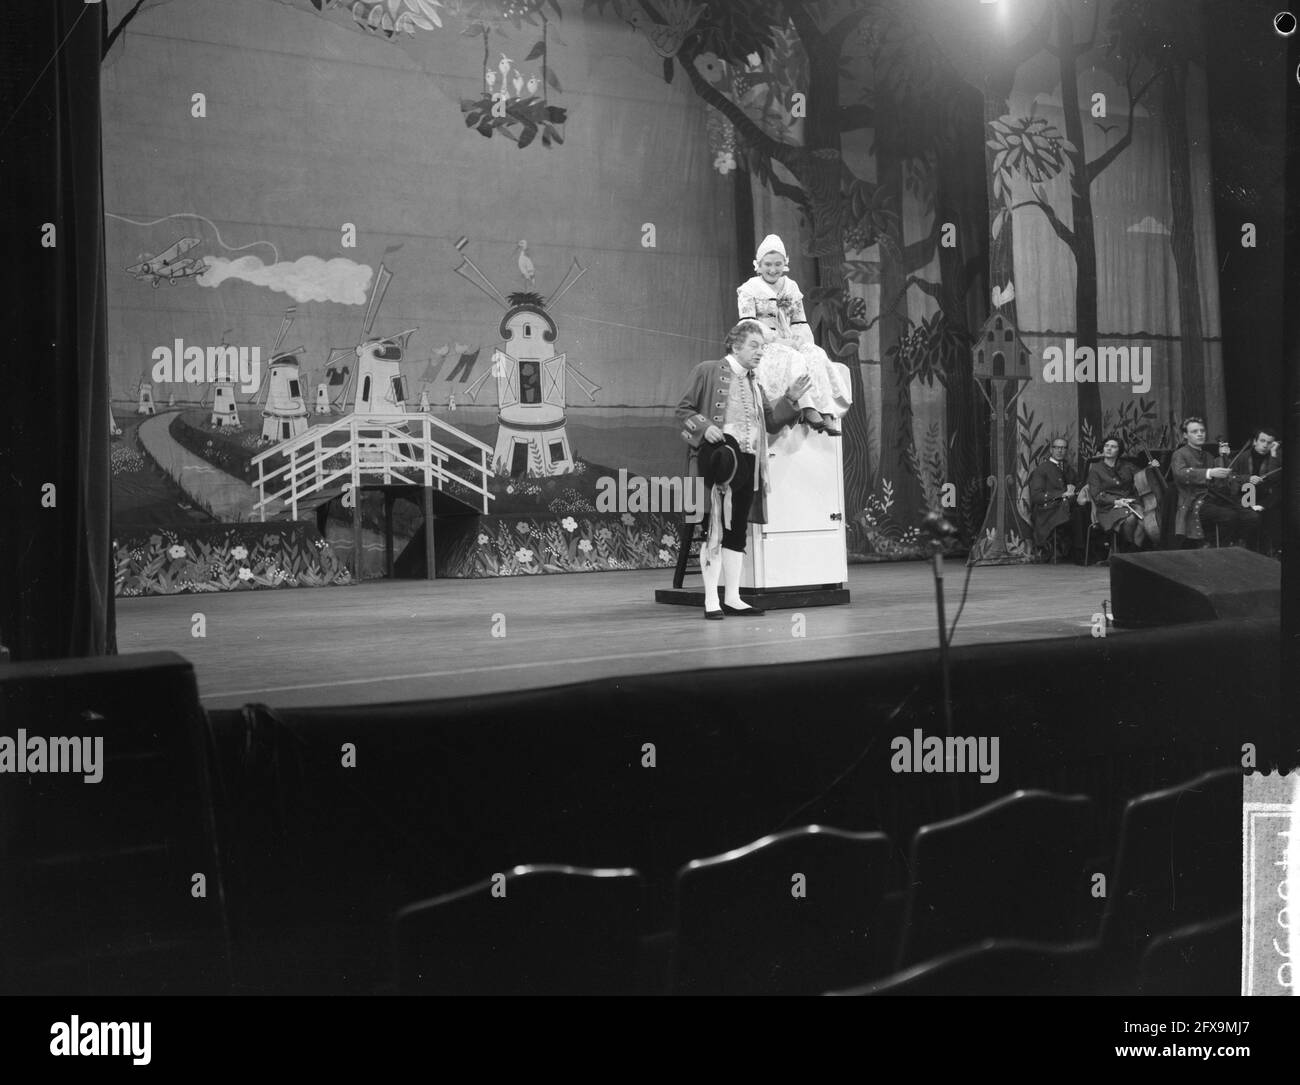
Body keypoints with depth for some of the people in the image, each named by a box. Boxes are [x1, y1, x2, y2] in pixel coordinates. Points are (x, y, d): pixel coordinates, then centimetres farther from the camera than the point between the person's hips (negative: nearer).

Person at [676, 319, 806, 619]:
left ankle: (732, 598, 13)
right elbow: (683, 409, 1)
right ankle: (711, 601, -6)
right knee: (715, 529, -9)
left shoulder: (755, 385, 21)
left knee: (737, 531, 8)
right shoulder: (707, 371, 3)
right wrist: (704, 426, -16)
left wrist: (790, 398, 3)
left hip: (748, 463, 7)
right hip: (719, 457, -7)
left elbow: (772, 423, 16)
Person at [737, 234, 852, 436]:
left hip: (791, 345, 4)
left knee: (817, 355, -26)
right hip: (764, 348, -4)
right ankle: (807, 409, -44)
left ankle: (827, 413, -37)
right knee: (794, 359, -34)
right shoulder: (749, 289, 3)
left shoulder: (791, 288, 19)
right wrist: (776, 339, -20)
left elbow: (800, 324, 17)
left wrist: (806, 343, -2)